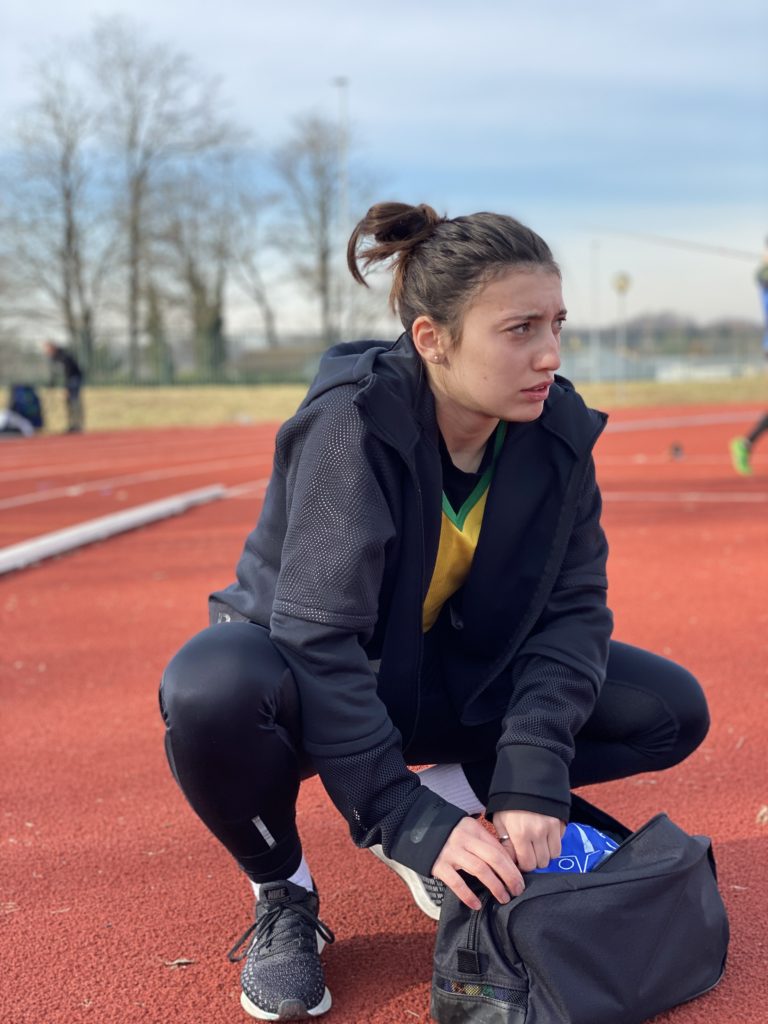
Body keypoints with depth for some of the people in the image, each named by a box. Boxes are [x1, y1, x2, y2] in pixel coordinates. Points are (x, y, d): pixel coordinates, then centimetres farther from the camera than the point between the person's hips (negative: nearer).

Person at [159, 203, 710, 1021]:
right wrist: (409, 823, -35)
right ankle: (283, 896, -10)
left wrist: (531, 777, -26)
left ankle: (450, 793, 1)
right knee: (211, 689, -40)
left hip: (446, 673, 5)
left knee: (674, 709, -8)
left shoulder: (557, 431, -14)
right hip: (307, 675, -4)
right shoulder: (354, 421, -29)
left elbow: (573, 608, -13)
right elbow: (318, 636, -33)